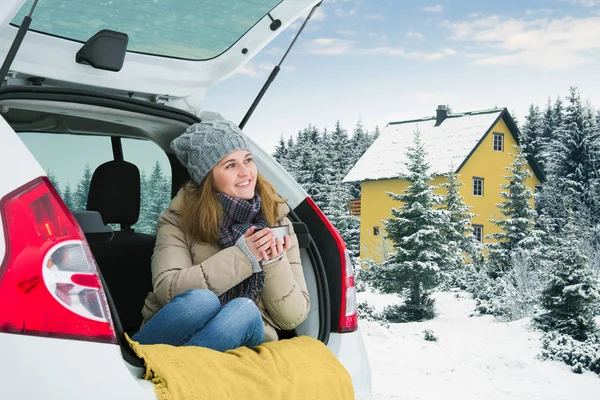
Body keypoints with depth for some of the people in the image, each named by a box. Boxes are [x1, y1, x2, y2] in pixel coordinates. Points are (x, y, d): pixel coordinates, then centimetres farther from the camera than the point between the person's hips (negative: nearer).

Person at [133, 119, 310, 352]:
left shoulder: (276, 222, 4)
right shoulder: (179, 219, 0)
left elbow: (293, 317, 1)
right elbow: (166, 289, -16)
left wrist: (275, 262, -17)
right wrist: (242, 257, -20)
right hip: (173, 339, -2)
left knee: (244, 309, -32)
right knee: (201, 300, -33)